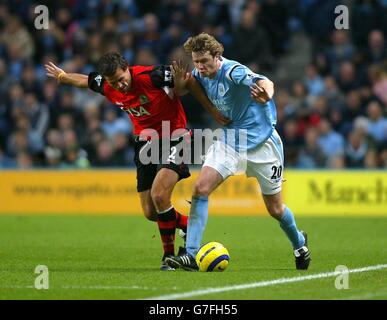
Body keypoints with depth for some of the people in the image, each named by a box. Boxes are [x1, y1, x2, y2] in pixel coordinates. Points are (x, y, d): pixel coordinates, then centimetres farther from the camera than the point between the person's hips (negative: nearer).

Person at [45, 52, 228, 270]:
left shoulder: (151, 76, -24)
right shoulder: (106, 86, -7)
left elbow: (187, 82, -13)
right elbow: (84, 80, 15)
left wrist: (212, 110, -12)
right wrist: (62, 76, 33)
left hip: (174, 136, -6)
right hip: (146, 141, 6)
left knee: (159, 195, -23)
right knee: (150, 212, -1)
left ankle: (169, 254, -5)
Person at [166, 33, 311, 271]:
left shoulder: (233, 71, -25)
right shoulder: (200, 75, -4)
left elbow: (264, 82, -45)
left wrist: (265, 92, -69)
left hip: (261, 142, -5)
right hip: (229, 141, 5)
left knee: (275, 209, 6)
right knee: (200, 189, -17)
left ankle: (299, 242, 38)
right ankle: (191, 255, -17)